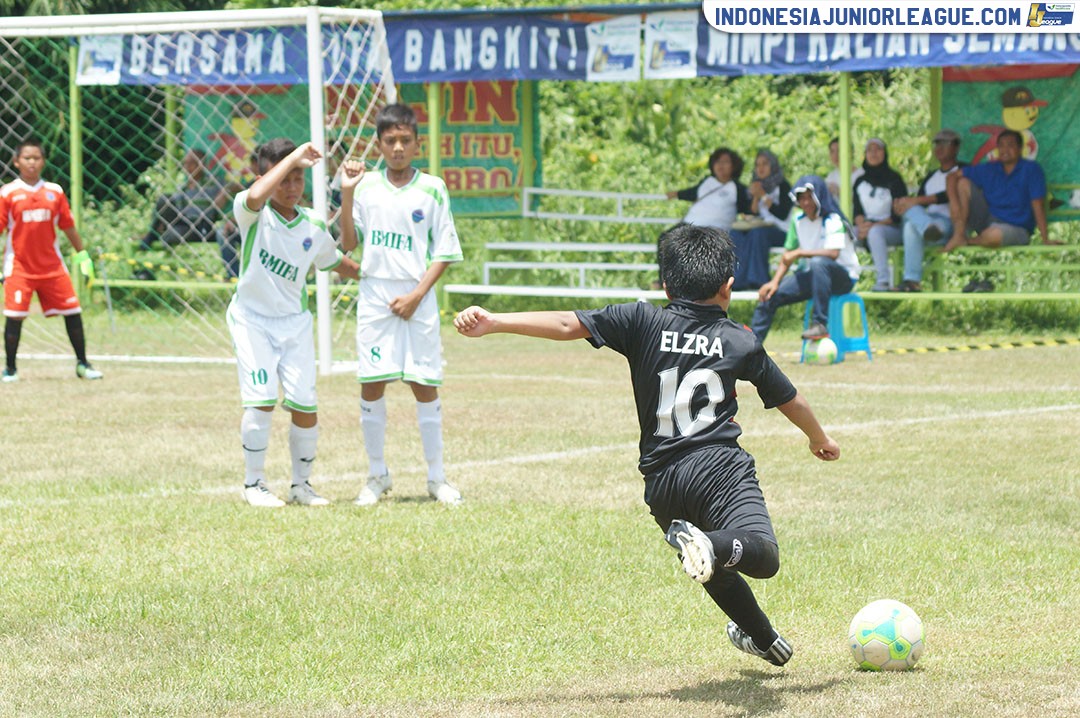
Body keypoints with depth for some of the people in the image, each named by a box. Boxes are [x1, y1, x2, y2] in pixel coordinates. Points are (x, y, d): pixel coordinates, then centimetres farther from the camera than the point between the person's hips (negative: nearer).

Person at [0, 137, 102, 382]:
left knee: (73, 311, 3)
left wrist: (83, 255, 13)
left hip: (52, 265, 3)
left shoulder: (54, 192, 6)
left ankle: (82, 364, 17)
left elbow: (68, 226, 13)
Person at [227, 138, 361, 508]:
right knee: (261, 400, -15)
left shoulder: (313, 227, 3)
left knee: (305, 405, -2)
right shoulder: (253, 213, -10)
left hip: (294, 321, 4)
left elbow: (336, 262, 21)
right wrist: (293, 157, -31)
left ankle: (302, 484, 16)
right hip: (252, 320, -4)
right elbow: (256, 196, -36)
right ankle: (254, 483, 1)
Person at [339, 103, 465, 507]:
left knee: (424, 384, 0)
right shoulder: (365, 185, 5)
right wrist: (346, 195, -7)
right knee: (372, 384, 1)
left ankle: (437, 477, 8)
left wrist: (416, 296, -9)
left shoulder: (432, 189, 1)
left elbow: (444, 253, 1)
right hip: (374, 295, 1)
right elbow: (348, 244, 3)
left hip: (416, 297, -1)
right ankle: (377, 476, 12)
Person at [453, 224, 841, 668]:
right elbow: (789, 400, 23)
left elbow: (567, 325, -4)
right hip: (719, 466, -3)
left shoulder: (641, 322, 7)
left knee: (715, 566, 26)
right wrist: (820, 439, 43)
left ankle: (762, 638, 39)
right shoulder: (740, 341, 10)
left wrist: (494, 324, -3)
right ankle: (714, 548, -50)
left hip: (661, 479, 3)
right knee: (762, 557, -22)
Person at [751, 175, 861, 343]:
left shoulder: (832, 220, -15)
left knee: (818, 263, -39)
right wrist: (775, 281, -8)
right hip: (812, 276, 7)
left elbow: (833, 253, -30)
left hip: (843, 277, -7)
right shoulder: (797, 220, 4)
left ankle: (819, 324, -42)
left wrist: (799, 253, -26)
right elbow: (788, 255, 6)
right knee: (769, 295, -6)